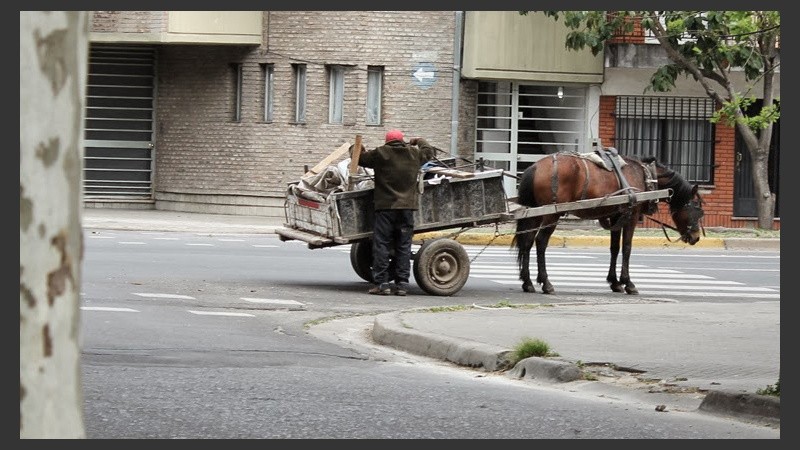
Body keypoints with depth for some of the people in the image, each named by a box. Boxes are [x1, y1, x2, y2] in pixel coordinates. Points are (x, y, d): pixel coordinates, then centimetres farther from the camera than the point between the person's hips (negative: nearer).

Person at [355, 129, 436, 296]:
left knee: (381, 245, 0)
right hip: (407, 207, 3)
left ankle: (382, 283, -4)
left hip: (385, 206, -3)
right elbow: (430, 152, 27)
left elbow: (361, 159, 7)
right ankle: (402, 283, 6)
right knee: (403, 246, 8)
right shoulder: (414, 154, 7)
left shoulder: (380, 153, -4)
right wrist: (419, 141, 46)